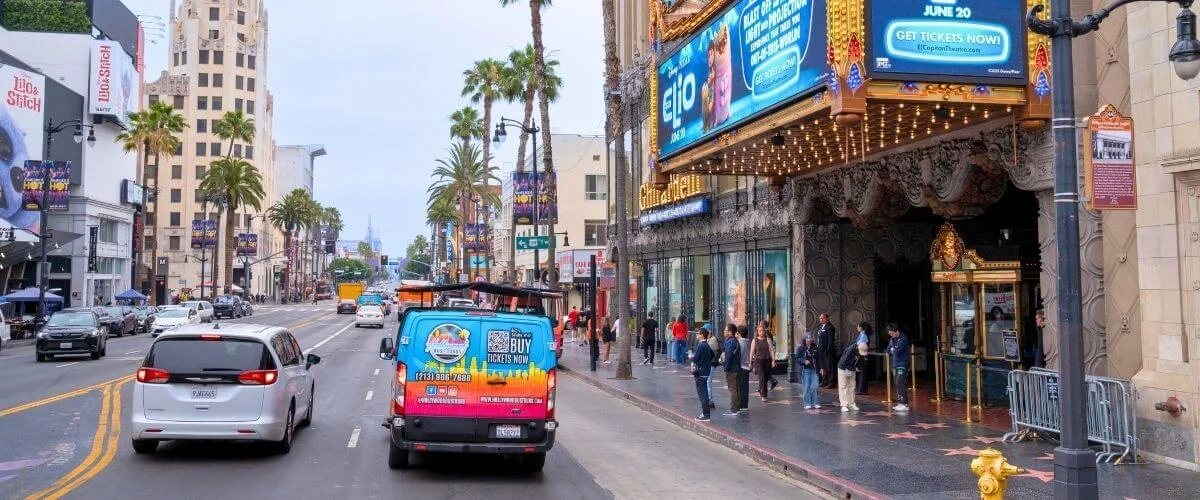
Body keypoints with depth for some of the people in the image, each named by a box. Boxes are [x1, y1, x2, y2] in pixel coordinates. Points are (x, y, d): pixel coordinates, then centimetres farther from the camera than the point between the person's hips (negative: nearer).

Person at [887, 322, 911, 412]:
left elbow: (896, 351, -20)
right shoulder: (892, 339, 9)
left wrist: (892, 350, -1)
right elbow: (888, 350, 9)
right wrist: (894, 351, -8)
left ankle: (904, 404, -12)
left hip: (902, 365, -8)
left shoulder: (903, 339, -15)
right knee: (897, 385, 9)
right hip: (895, 365, 8)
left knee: (900, 384, -13)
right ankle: (899, 403, 14)